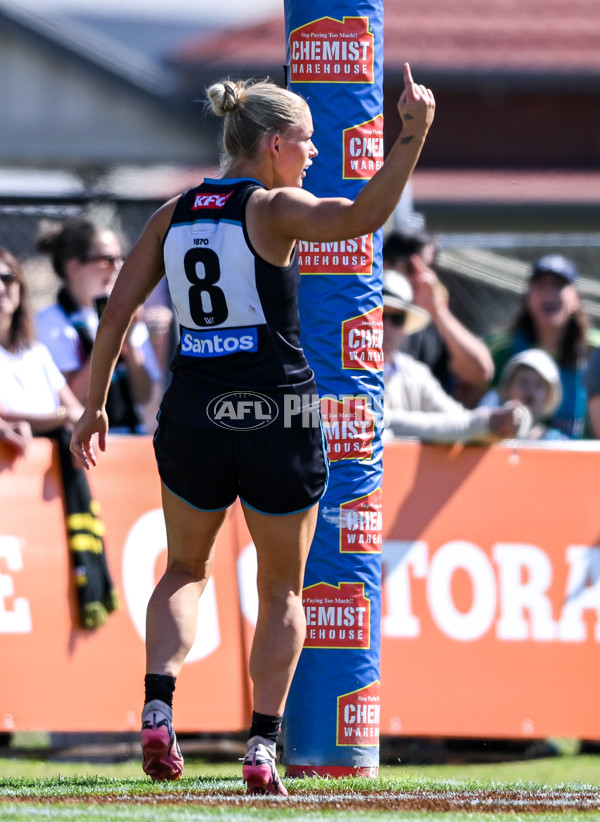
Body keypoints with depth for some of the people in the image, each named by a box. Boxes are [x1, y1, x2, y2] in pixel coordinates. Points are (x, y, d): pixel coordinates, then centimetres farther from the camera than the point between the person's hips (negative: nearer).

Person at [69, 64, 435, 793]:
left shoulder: (173, 215, 7)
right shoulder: (273, 209, -8)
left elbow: (118, 308, 5)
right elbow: (360, 216, -26)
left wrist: (94, 405, 11)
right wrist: (413, 134, -27)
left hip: (193, 416, 4)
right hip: (278, 418, -4)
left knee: (185, 570, 22)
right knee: (282, 592, 11)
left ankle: (158, 709, 0)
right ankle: (262, 747, 3)